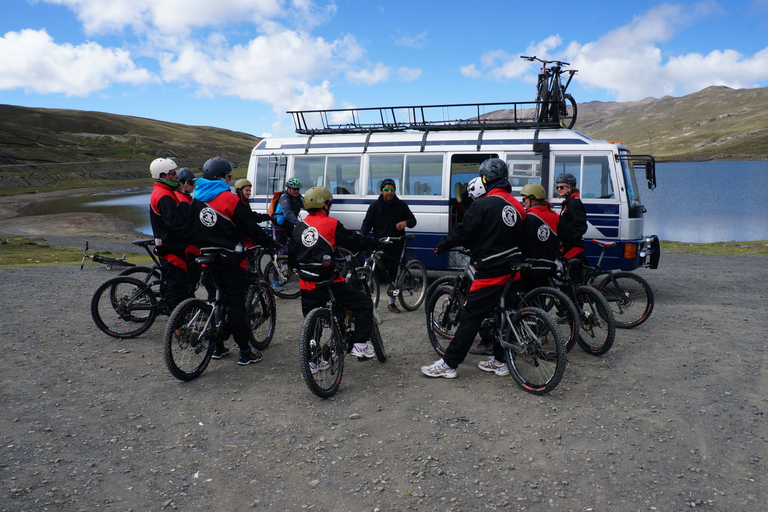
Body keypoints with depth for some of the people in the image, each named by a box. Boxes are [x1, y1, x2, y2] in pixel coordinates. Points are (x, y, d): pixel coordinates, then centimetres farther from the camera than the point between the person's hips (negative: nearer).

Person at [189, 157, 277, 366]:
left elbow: (192, 230, 15)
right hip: (230, 261, -6)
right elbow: (251, 228, -12)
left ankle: (218, 347, 24)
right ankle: (245, 352, 5)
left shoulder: (195, 201, 7)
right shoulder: (230, 199, -14)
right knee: (236, 304, -1)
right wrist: (271, 245, -1)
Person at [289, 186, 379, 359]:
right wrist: (376, 243, 12)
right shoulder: (331, 224, -9)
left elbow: (292, 256, 16)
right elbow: (354, 241, -3)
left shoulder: (299, 227, 10)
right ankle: (360, 345, 2)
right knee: (364, 303, 7)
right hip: (329, 282, -6)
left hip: (307, 285, 6)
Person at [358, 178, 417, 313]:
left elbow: (413, 220, 11)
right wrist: (362, 234, -18)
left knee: (394, 275, 7)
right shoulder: (375, 206, 4)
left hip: (396, 247, 2)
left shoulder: (401, 205, 8)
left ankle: (391, 303, 20)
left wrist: (405, 222, -13)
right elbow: (367, 222, 2)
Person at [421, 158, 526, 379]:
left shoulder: (483, 205, -14)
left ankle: (448, 364, 2)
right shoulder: (516, 206, 9)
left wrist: (441, 246, 3)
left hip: (490, 273, -8)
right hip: (511, 271, 8)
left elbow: (462, 233, -14)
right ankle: (499, 361, 26)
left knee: (470, 318, -4)